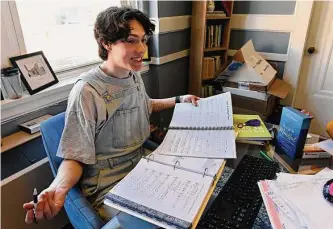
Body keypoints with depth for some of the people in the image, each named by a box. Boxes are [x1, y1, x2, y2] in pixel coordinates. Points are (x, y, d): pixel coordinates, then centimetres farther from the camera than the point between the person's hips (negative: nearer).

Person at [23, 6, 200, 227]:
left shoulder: (134, 75, 0)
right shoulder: (87, 91, -25)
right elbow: (75, 157, -20)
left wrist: (179, 100, 15)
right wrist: (58, 188, -40)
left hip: (141, 165, 8)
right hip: (110, 187, -7)